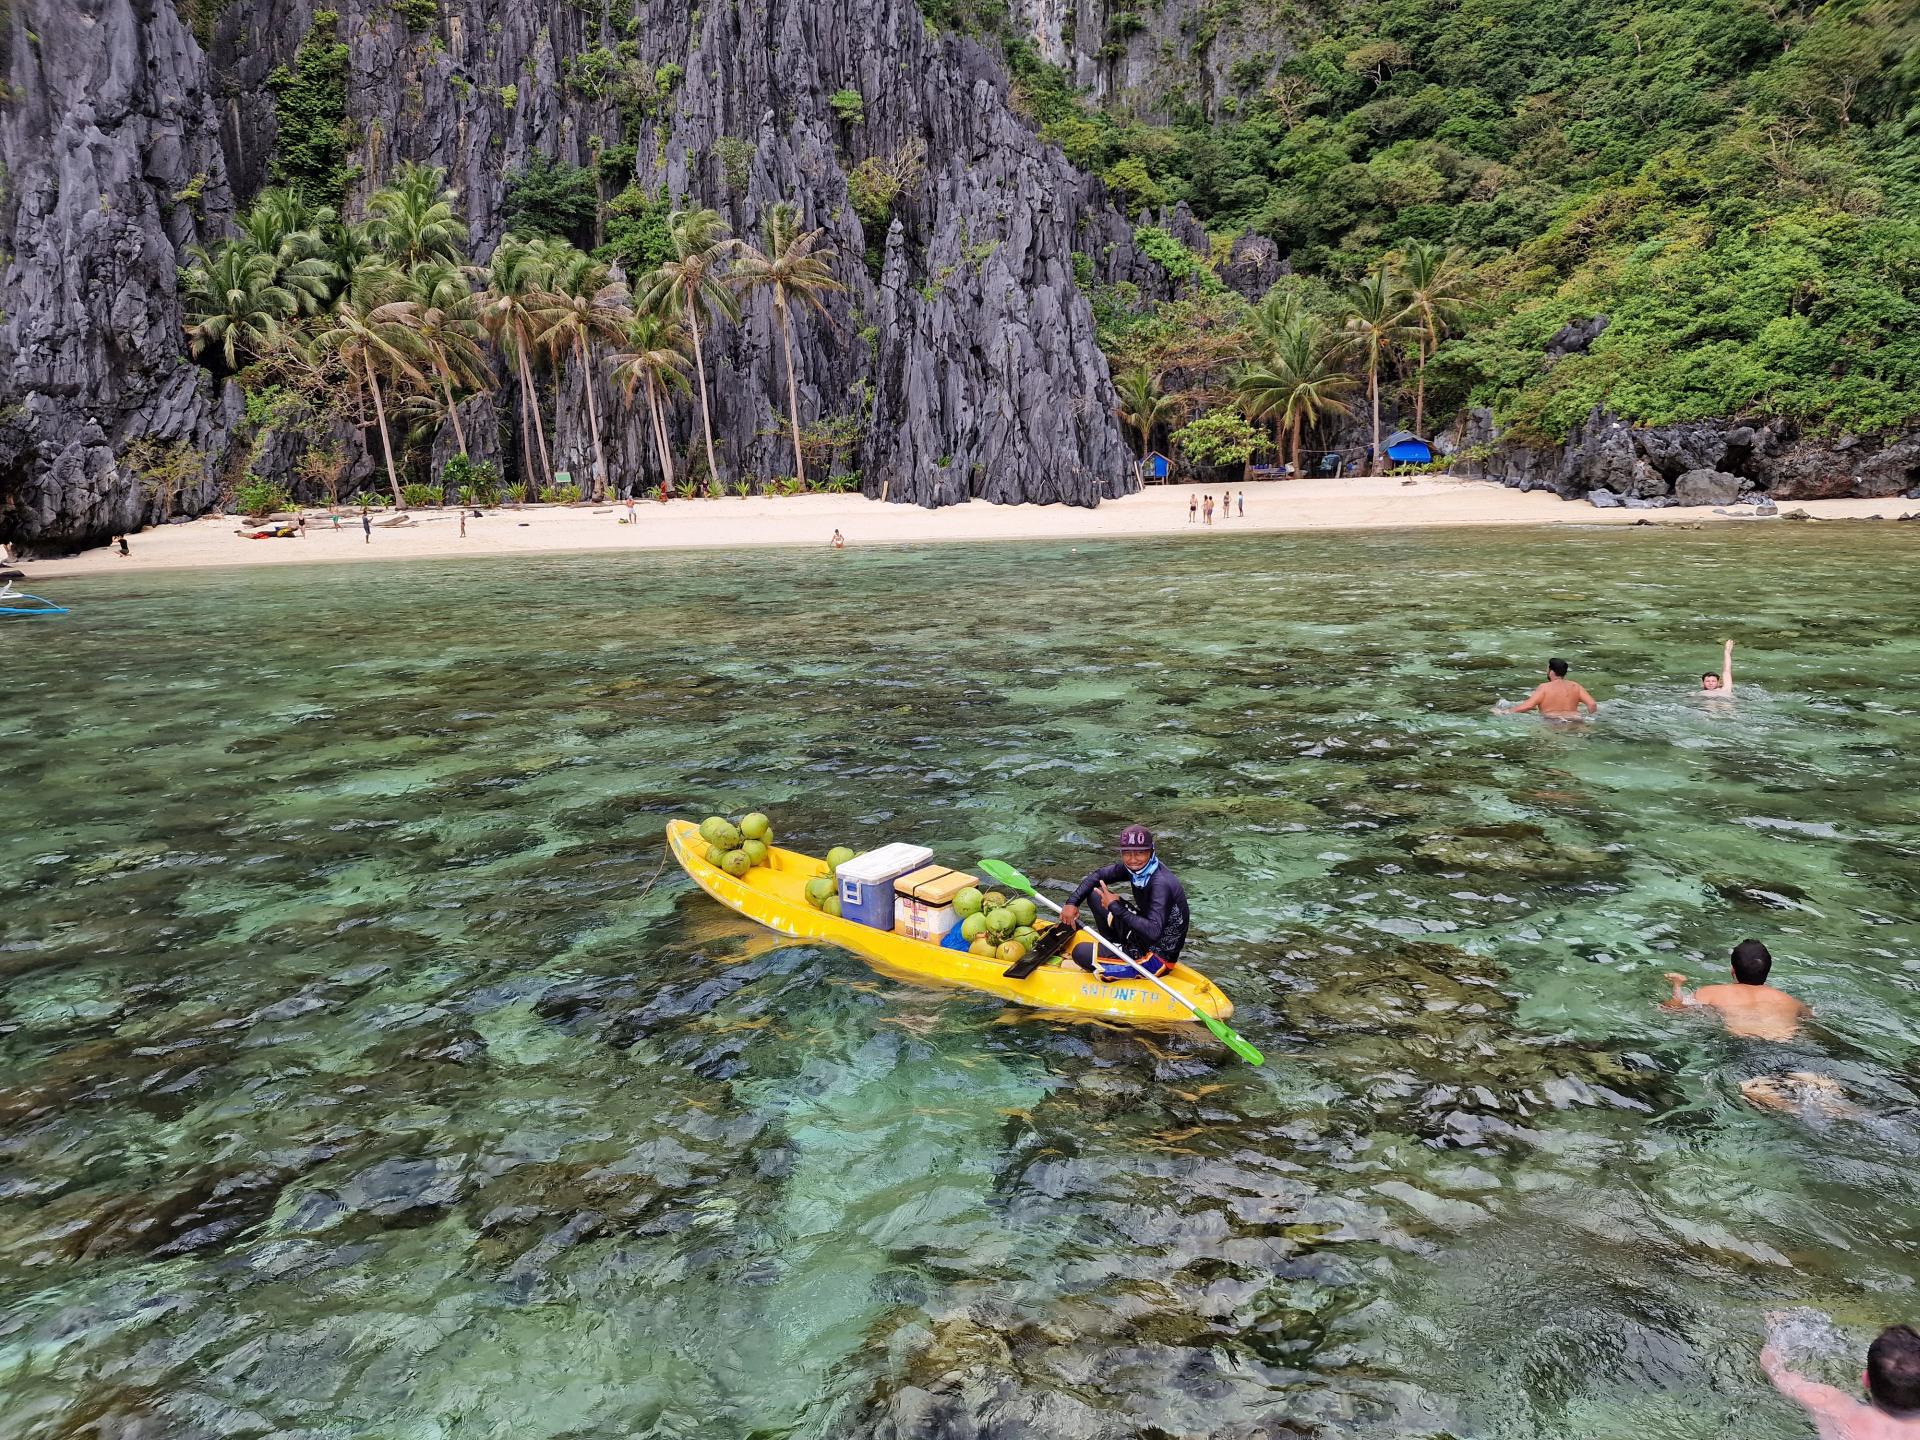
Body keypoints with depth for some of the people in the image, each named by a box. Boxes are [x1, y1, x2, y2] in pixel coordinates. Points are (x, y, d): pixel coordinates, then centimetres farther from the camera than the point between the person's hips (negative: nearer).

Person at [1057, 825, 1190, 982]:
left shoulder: (1161, 884, -30)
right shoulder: (1136, 868, -4)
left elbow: (1153, 933, -40)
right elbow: (1098, 876, 9)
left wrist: (1115, 906, -30)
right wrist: (1072, 903, -5)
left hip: (1158, 957, -9)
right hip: (1141, 937, 9)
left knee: (1081, 953, -16)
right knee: (1095, 894, 8)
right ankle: (1116, 949, 16)